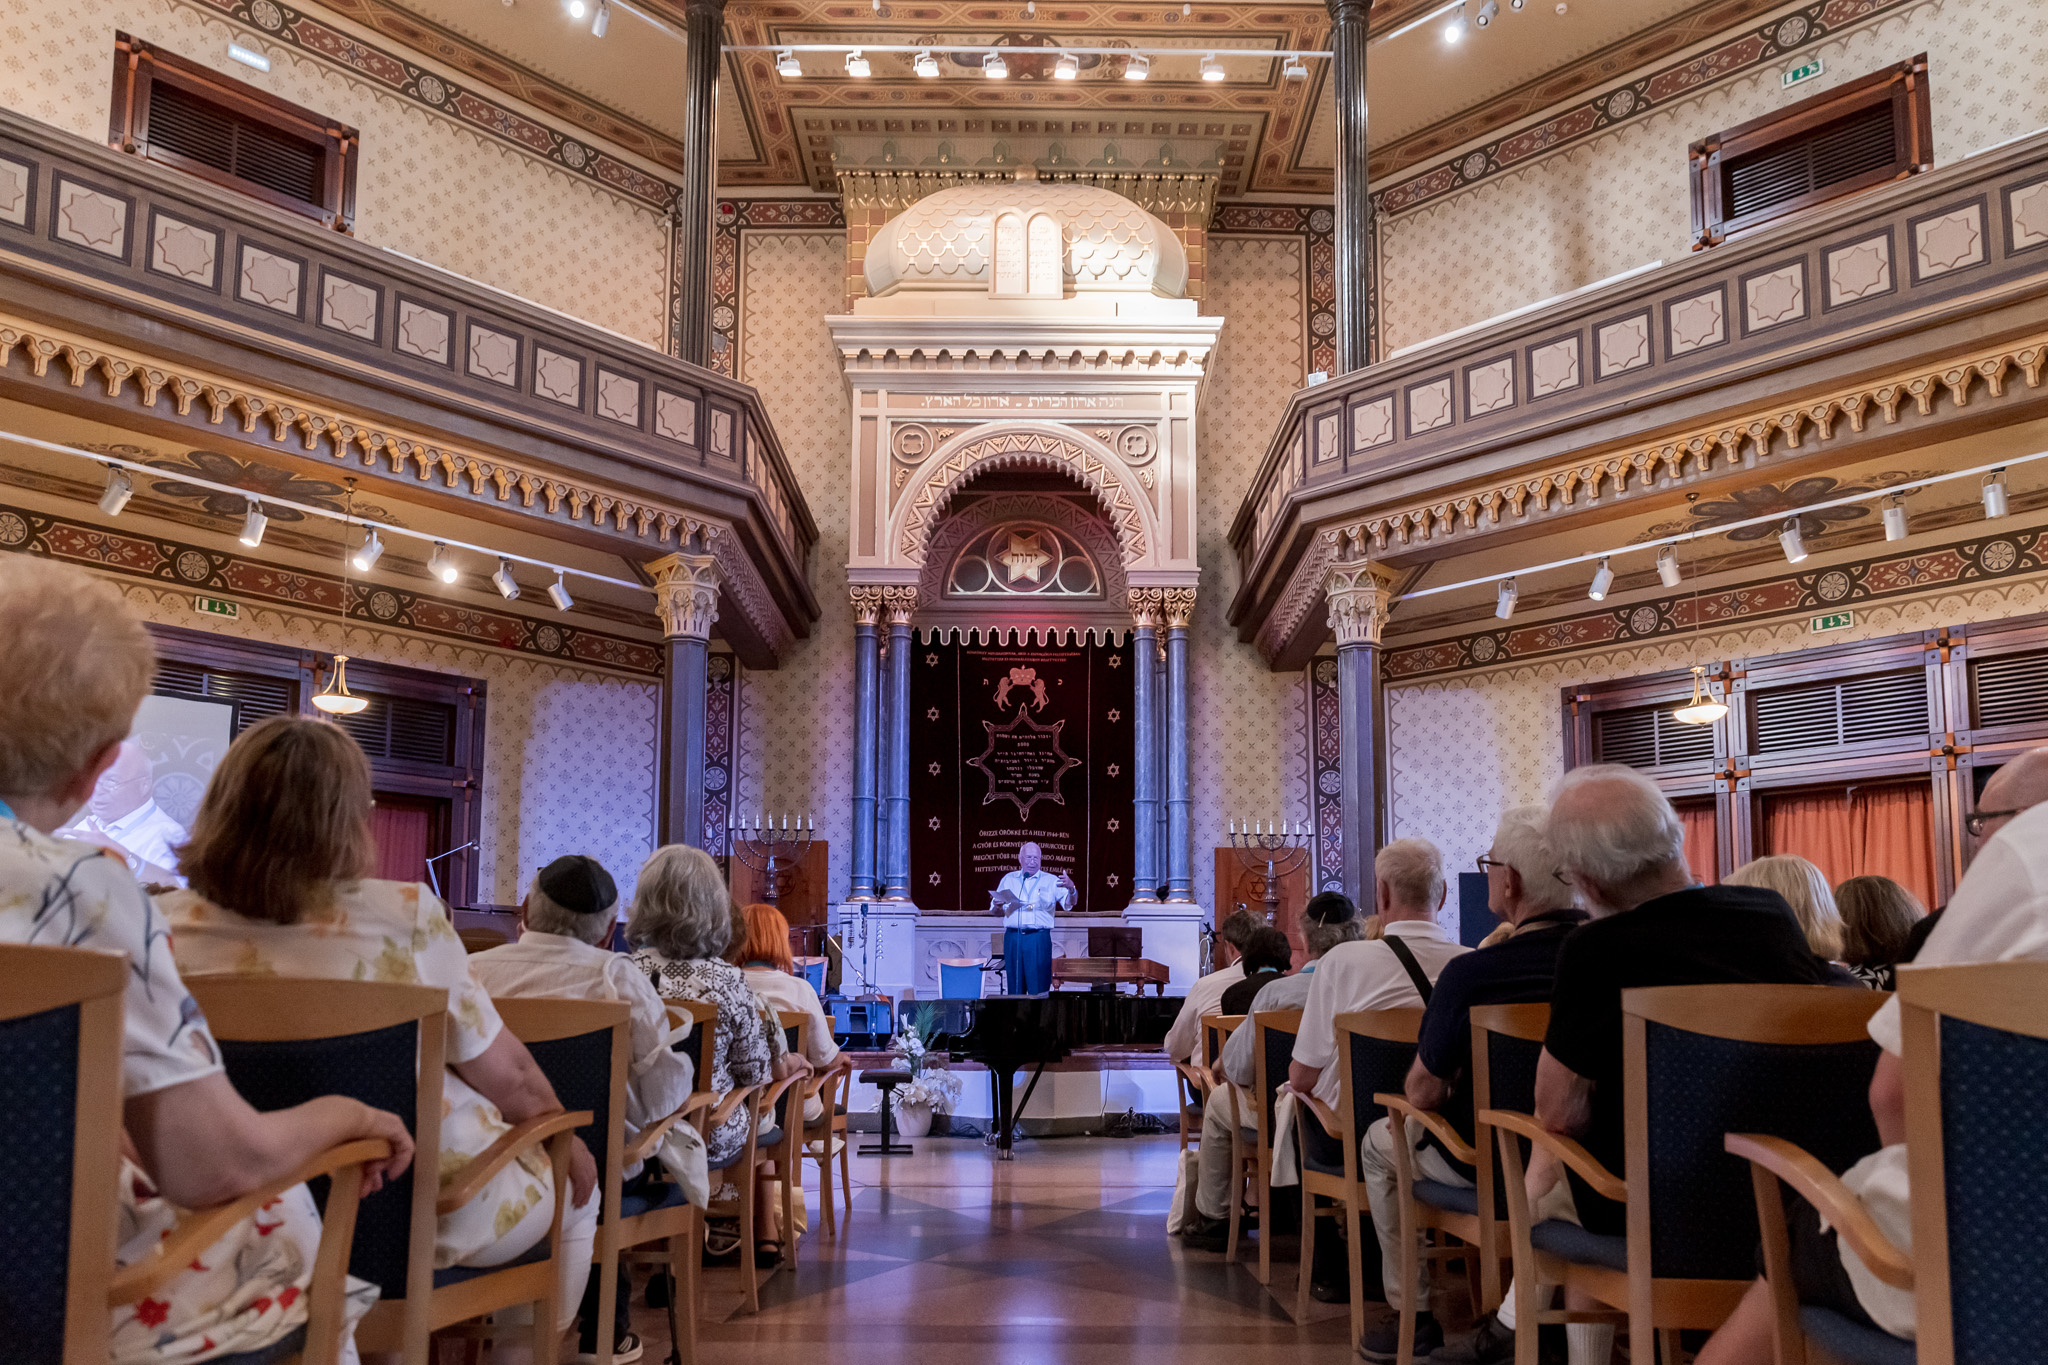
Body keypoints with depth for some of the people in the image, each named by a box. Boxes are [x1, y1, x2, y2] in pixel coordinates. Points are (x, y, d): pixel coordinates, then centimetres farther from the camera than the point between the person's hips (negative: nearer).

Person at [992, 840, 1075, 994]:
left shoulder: (1050, 881, 8)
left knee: (1038, 990, -5)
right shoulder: (1008, 879, 16)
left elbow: (1068, 904, -2)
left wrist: (1071, 889, -23)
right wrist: (998, 904, -6)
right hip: (1012, 938, 2)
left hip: (1039, 939, -2)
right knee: (1014, 987, 5)